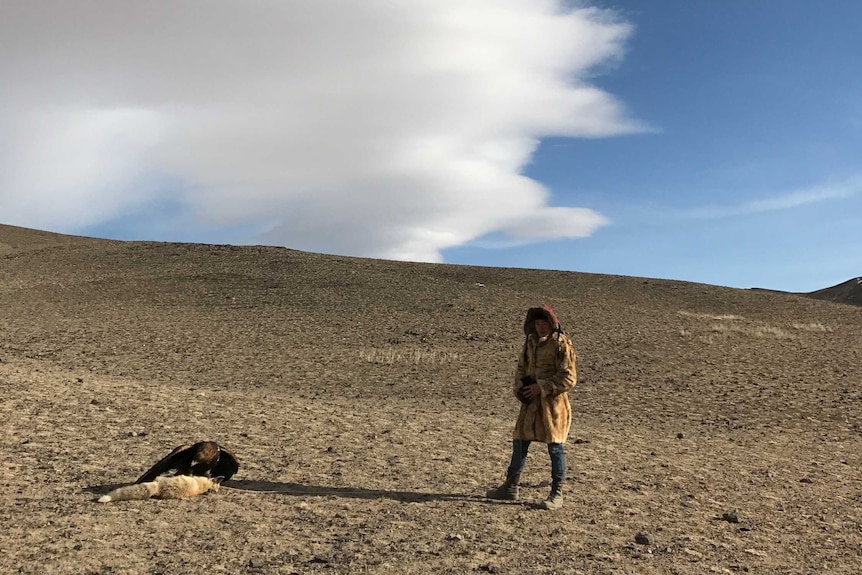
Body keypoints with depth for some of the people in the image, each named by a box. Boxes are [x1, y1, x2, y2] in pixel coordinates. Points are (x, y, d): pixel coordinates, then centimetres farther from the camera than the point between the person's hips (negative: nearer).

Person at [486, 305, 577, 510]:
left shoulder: (562, 344, -11)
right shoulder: (530, 342, 9)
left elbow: (569, 378, -14)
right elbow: (521, 368, 21)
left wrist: (541, 387, -17)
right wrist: (519, 387, 3)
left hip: (553, 403, -7)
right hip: (530, 402, 7)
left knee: (555, 447, 2)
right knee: (519, 443, 12)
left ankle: (557, 494, 16)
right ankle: (511, 487, 26)